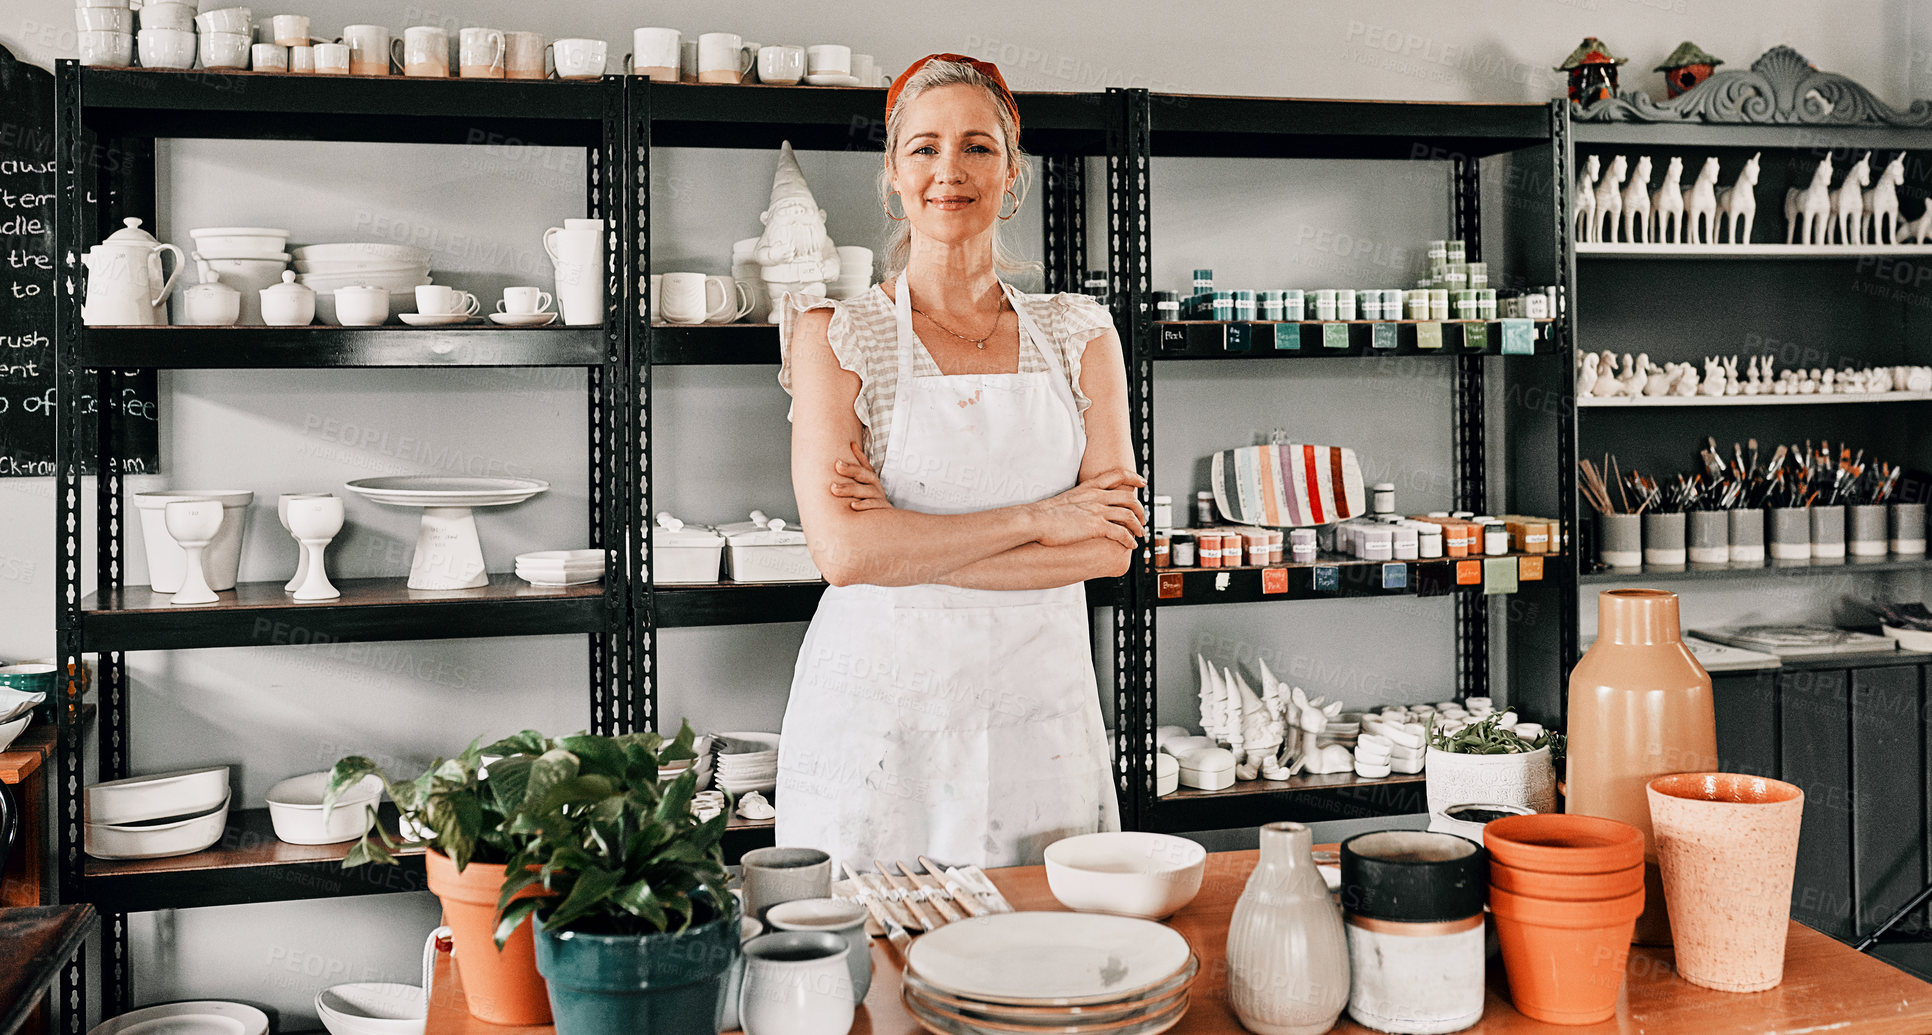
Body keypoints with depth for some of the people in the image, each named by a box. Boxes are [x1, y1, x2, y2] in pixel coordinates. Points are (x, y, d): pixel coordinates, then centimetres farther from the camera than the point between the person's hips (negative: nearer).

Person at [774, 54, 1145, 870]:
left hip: (1039, 714, 2)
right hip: (879, 705, -2)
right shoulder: (838, 336, -1)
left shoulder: (1078, 335, 6)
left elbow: (1111, 549, -4)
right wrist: (1036, 519, -12)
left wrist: (913, 541, -12)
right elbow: (844, 550, -13)